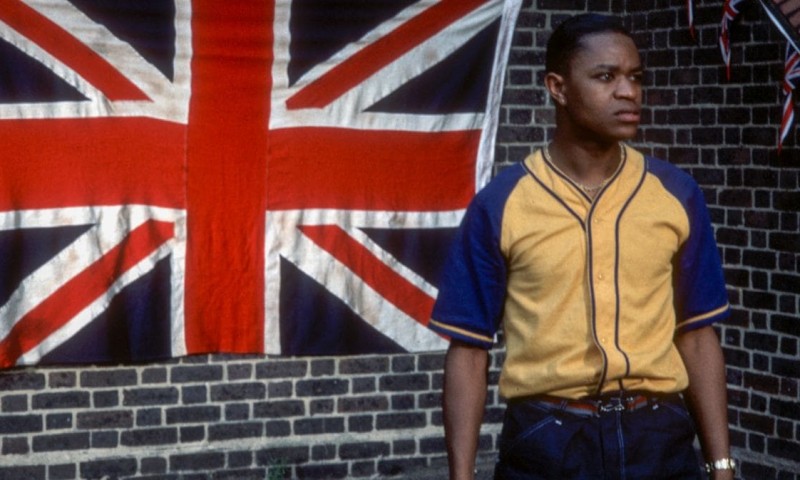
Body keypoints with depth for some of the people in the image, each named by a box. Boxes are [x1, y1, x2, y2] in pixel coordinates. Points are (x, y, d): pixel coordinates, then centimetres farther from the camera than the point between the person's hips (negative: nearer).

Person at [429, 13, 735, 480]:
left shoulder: (677, 194, 3)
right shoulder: (500, 205, -3)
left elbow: (697, 336, 7)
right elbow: (469, 349, -1)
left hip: (659, 439, 2)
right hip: (545, 442, -2)